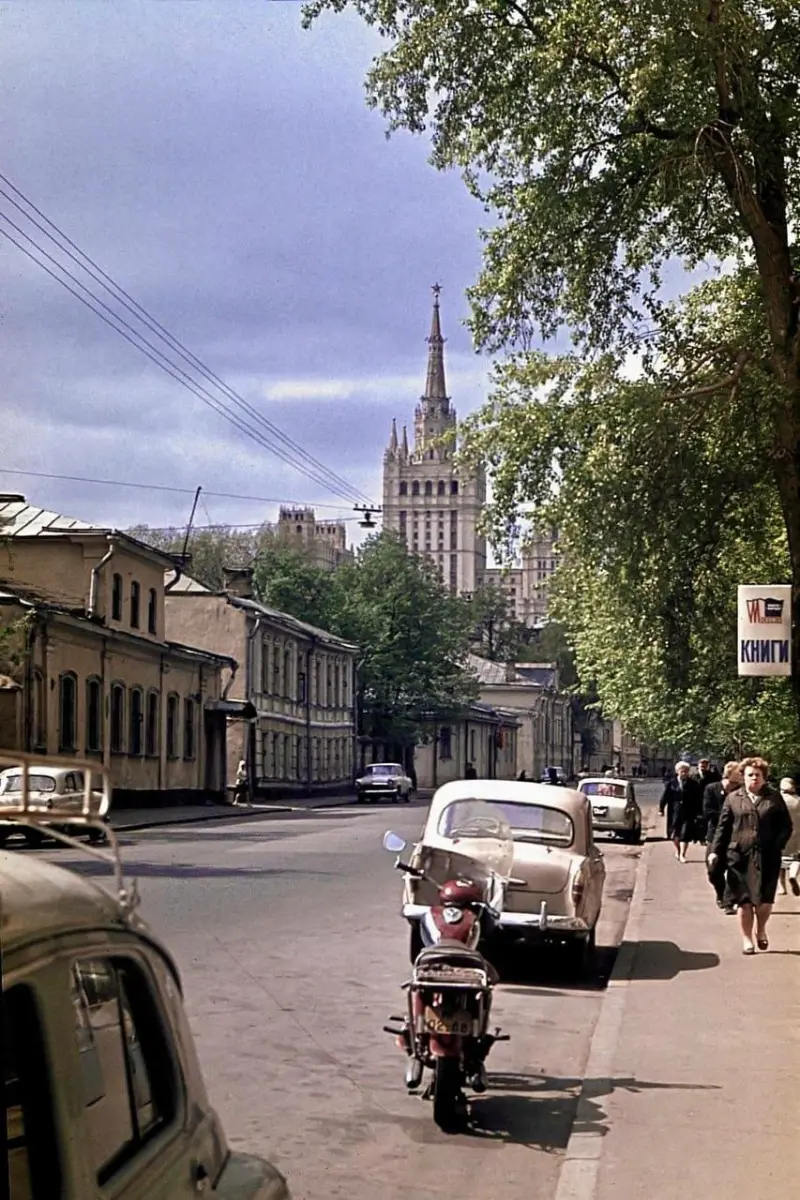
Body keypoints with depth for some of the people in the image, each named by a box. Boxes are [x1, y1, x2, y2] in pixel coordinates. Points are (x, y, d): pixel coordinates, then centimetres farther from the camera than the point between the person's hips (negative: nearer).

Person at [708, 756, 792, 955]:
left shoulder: (774, 798, 7)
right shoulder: (733, 798, 8)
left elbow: (786, 826, 7)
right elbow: (723, 827, 7)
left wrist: (777, 845, -7)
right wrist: (715, 851, -2)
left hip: (767, 858, 0)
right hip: (740, 856, 0)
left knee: (765, 899, -2)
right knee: (744, 901, 4)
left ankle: (761, 929, 27)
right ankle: (747, 939, 18)